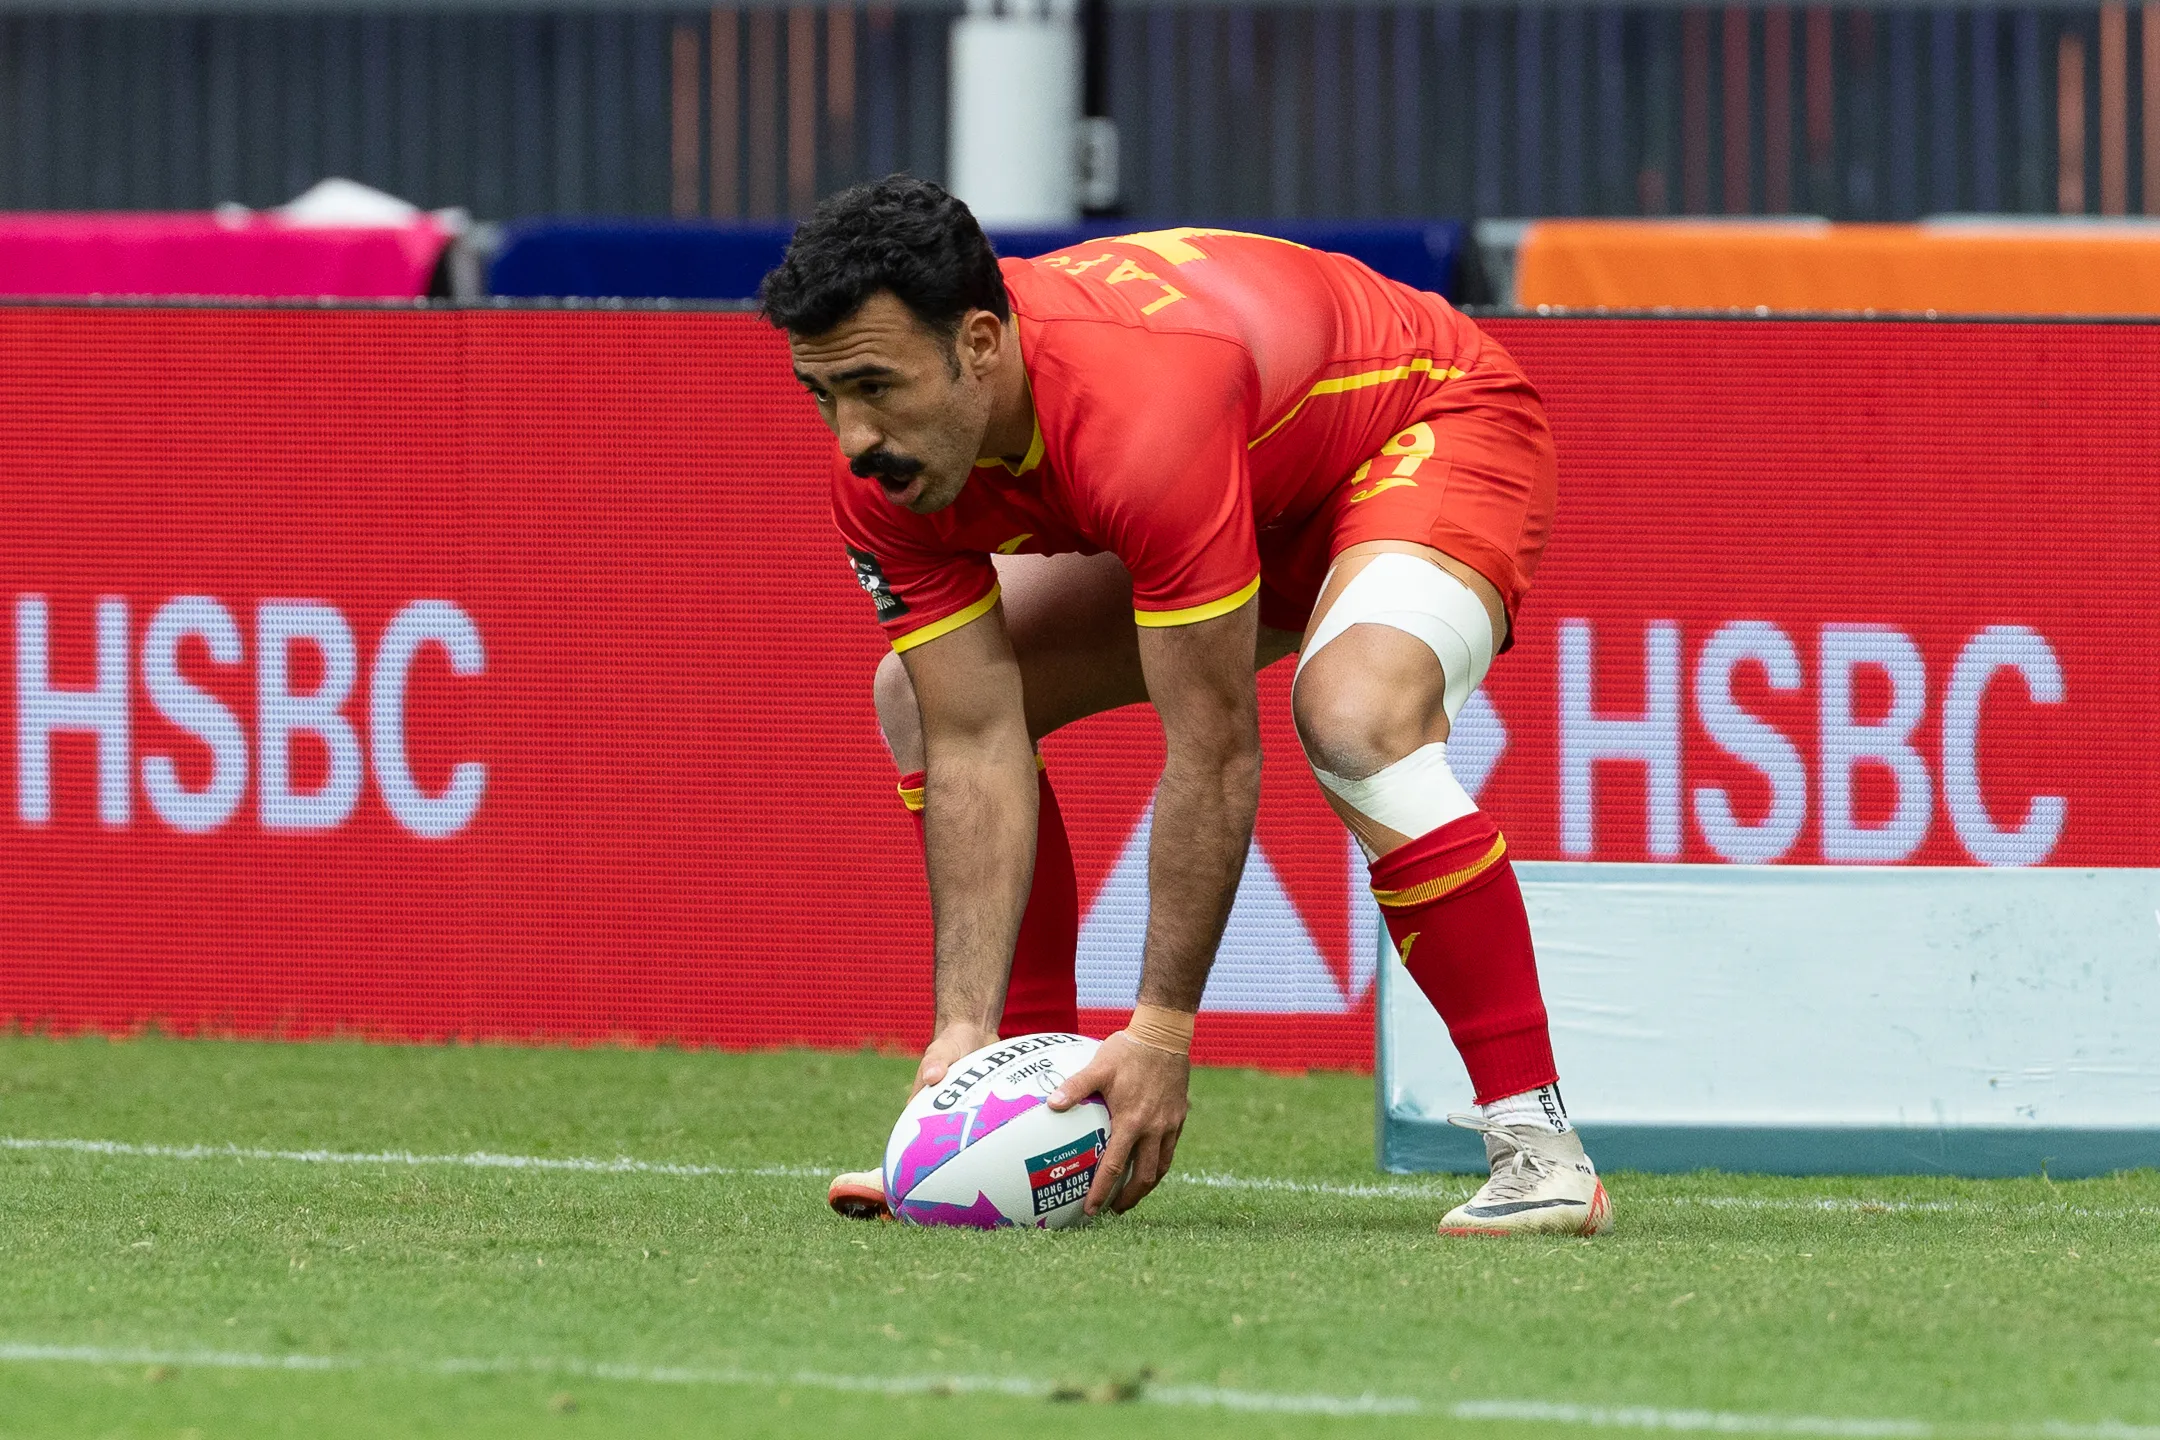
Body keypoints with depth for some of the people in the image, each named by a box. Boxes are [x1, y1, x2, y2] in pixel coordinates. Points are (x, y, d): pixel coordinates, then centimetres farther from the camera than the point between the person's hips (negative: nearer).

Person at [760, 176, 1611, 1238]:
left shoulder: (1141, 416, -42)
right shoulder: (884, 466, -20)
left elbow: (1211, 748, -36)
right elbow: (978, 750, -18)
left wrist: (1162, 1032, -34)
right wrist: (962, 1029, -24)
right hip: (1261, 493, 8)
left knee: (1356, 717, -37)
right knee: (922, 705, 2)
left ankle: (1538, 1149, -30)